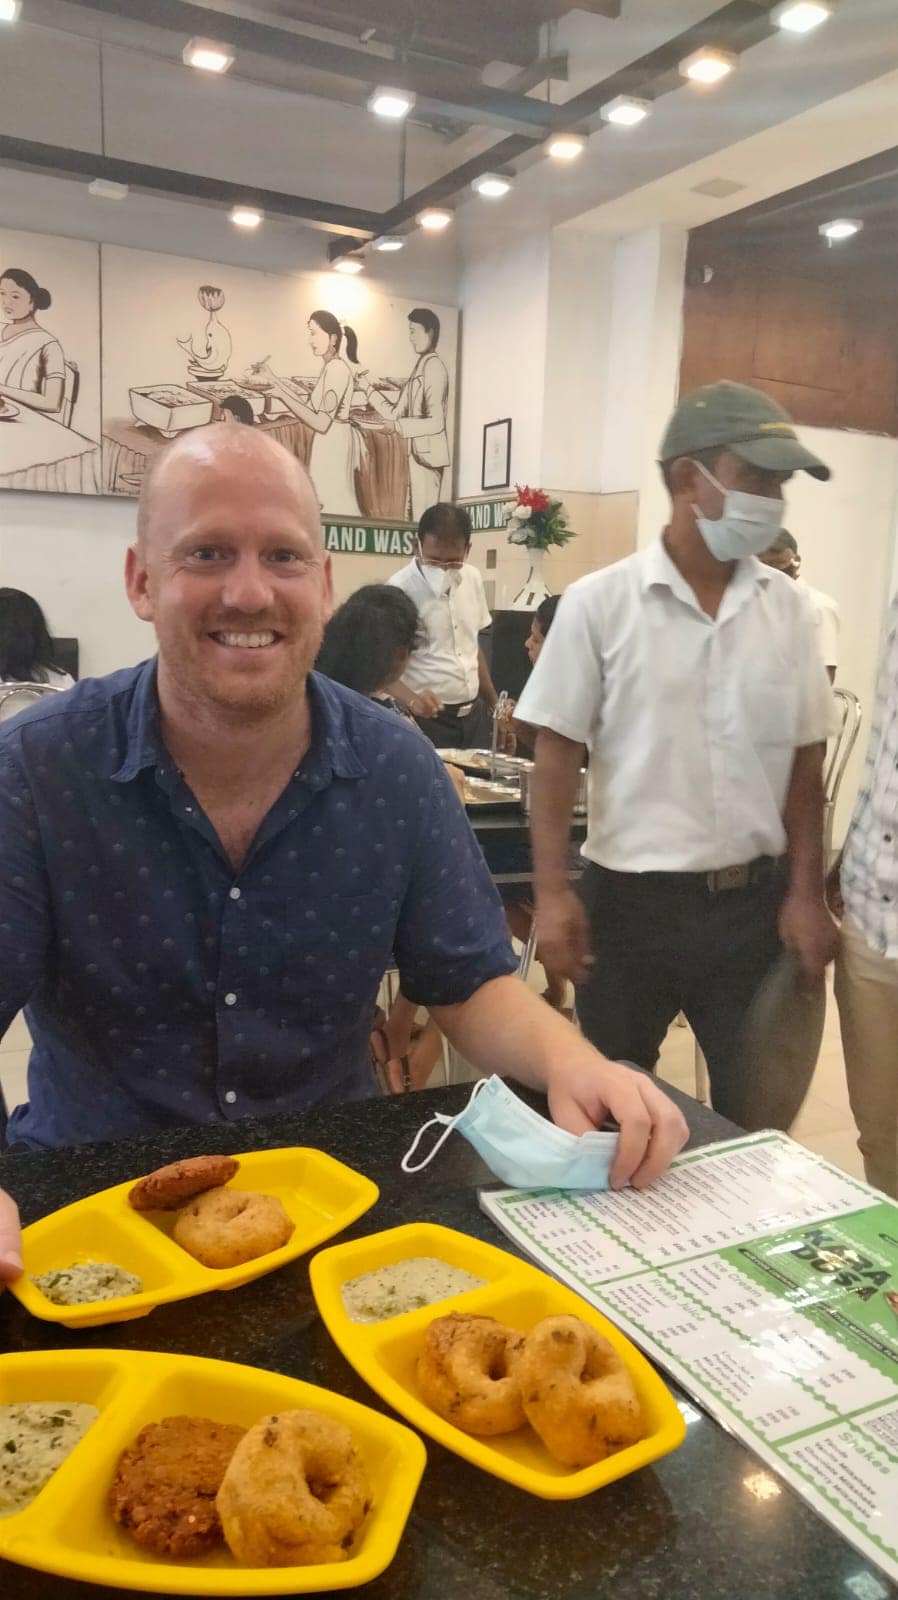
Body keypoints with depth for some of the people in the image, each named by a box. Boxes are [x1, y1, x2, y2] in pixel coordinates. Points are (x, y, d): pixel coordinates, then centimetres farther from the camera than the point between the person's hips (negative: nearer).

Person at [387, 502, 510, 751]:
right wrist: (413, 700, -31)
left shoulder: (472, 579, 4)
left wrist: (495, 707, 17)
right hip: (426, 721, -5)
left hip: (473, 717, 6)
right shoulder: (401, 588, -14)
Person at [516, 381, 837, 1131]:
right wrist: (552, 891, -10)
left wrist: (806, 893, 2)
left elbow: (804, 760, 6)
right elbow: (558, 751, -5)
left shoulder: (789, 609, 2)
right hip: (630, 900, -2)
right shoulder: (599, 603, -7)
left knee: (757, 1110, 16)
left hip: (755, 900, 3)